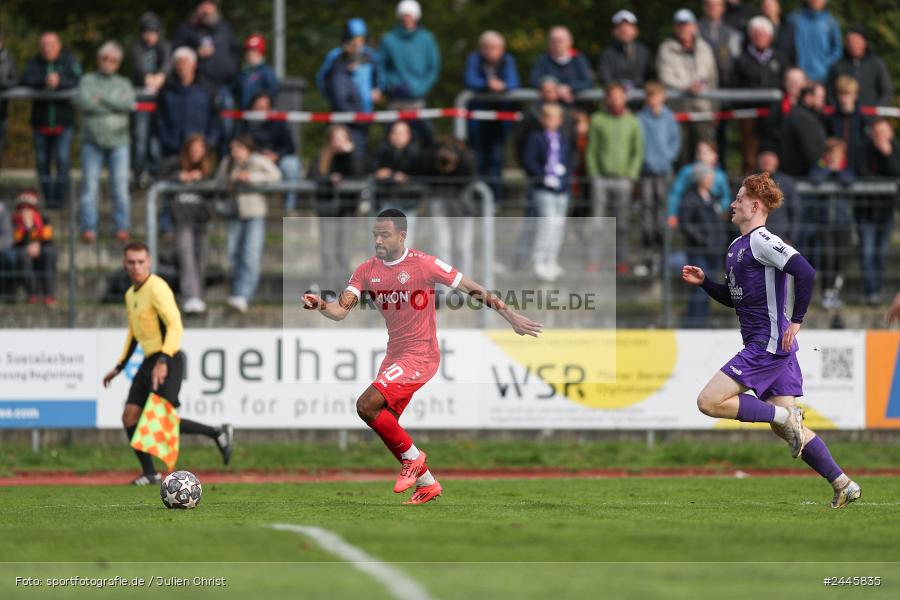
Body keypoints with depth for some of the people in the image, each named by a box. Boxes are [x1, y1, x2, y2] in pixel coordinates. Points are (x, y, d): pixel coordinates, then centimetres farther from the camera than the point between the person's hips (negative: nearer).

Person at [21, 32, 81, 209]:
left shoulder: (69, 61, 2)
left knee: (62, 158, -12)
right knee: (42, 161, 4)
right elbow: (26, 80, -12)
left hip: (64, 119, -2)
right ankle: (48, 197, 14)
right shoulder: (34, 63, 6)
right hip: (41, 120, 2)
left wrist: (60, 82, -29)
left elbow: (77, 82, -12)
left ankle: (60, 196, -4)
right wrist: (45, 81, -28)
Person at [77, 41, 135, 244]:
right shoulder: (88, 81, 10)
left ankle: (122, 228, -1)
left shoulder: (124, 84, 14)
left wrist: (102, 100, -9)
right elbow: (84, 102, -9)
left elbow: (128, 104, -6)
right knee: (90, 184, -6)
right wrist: (114, 106, -7)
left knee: (120, 184, -5)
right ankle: (88, 228, -4)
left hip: (118, 142, 1)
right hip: (92, 141, -1)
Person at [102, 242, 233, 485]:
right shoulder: (130, 294, 16)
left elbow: (175, 326, -22)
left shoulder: (157, 288, -13)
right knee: (130, 417, 1)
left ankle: (218, 433, 0)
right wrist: (119, 367, 26)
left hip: (167, 362, -9)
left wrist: (163, 362, -31)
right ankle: (150, 473, 9)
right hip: (148, 362, 9)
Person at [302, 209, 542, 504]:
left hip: (420, 355, -7)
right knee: (386, 426, 8)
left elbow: (473, 289, -7)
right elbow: (341, 310, -5)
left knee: (367, 405, -21)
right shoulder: (367, 271, 3)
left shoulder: (424, 264, -13)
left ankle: (412, 457, -1)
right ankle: (427, 483, 23)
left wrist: (511, 316, -5)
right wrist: (320, 305, -28)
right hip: (394, 355, 7)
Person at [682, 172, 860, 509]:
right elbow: (734, 298, 28)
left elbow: (805, 272, -23)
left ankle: (783, 415, -10)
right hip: (767, 346, 10)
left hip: (768, 344, -10)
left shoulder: (761, 240, -12)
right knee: (785, 427, 8)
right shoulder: (736, 247, 18)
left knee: (709, 402, -13)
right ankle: (843, 485, 9)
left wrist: (796, 320, -19)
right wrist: (703, 282, 13)